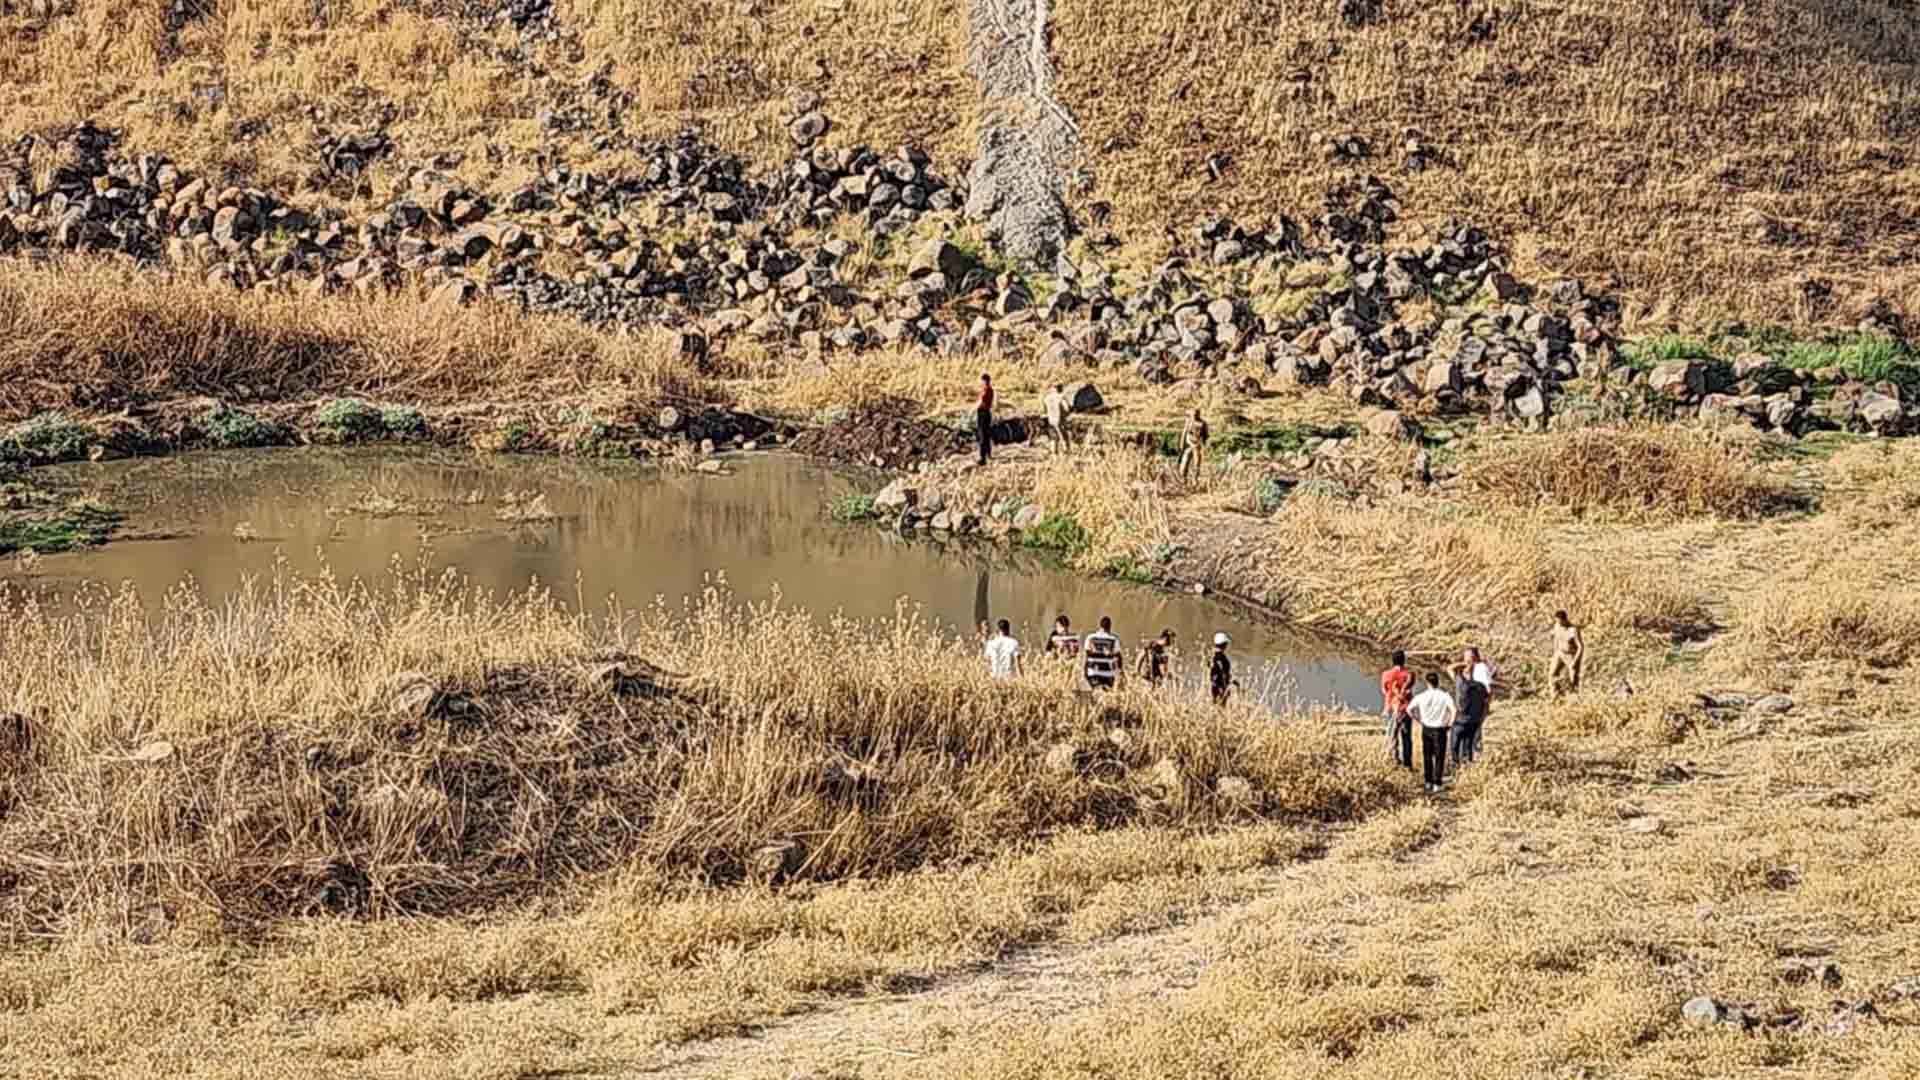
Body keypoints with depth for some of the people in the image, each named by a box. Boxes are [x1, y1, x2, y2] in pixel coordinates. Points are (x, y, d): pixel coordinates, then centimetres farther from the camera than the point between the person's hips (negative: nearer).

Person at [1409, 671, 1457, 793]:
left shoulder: (1422, 696, -5)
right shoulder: (1444, 696, -13)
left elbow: (1409, 709, -2)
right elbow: (1454, 710, -24)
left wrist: (1419, 719, 8)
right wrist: (1450, 724, -10)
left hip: (1426, 729, 3)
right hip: (1439, 730, -3)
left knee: (1427, 756, 17)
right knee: (1439, 757, 8)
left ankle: (1428, 782, 24)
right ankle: (1437, 784, 6)